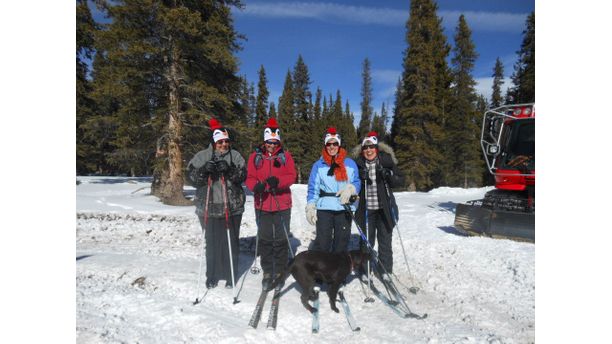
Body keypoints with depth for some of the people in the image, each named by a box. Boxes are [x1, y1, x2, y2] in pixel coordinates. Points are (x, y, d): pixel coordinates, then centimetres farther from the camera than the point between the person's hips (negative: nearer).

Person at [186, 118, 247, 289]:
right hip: (209, 208, 0)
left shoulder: (235, 156, 4)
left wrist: (229, 169, -24)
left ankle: (230, 276, 23)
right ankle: (212, 276, 24)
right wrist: (204, 170, -21)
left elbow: (242, 176, -5)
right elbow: (191, 176, -3)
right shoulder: (201, 156, 4)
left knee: (231, 243, 6)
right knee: (211, 243, 6)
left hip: (232, 208, 0)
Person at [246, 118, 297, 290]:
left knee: (281, 239, 6)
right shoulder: (255, 156, 5)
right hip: (262, 205, 1)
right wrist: (255, 186, -23)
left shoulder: (285, 156, 4)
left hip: (282, 205, -1)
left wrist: (278, 181, -24)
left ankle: (280, 272, 21)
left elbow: (292, 176, -5)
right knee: (265, 239, 9)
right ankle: (268, 272, 22)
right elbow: (249, 177, 0)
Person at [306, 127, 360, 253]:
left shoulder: (350, 163, 8)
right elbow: (313, 188, 3)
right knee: (323, 242, -5)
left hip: (344, 208, 2)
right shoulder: (318, 165, 5)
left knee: (342, 242, 9)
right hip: (324, 208, -2)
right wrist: (310, 207, -7)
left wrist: (350, 189, -15)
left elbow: (357, 182, 7)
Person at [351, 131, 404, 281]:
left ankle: (385, 270, 23)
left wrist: (389, 175, -17)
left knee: (385, 240, 8)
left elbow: (400, 180, 2)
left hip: (384, 208, 0)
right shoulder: (358, 164, 1)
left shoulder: (386, 161, 0)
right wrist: (359, 178, -14)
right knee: (366, 240, 7)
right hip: (366, 209, 0)